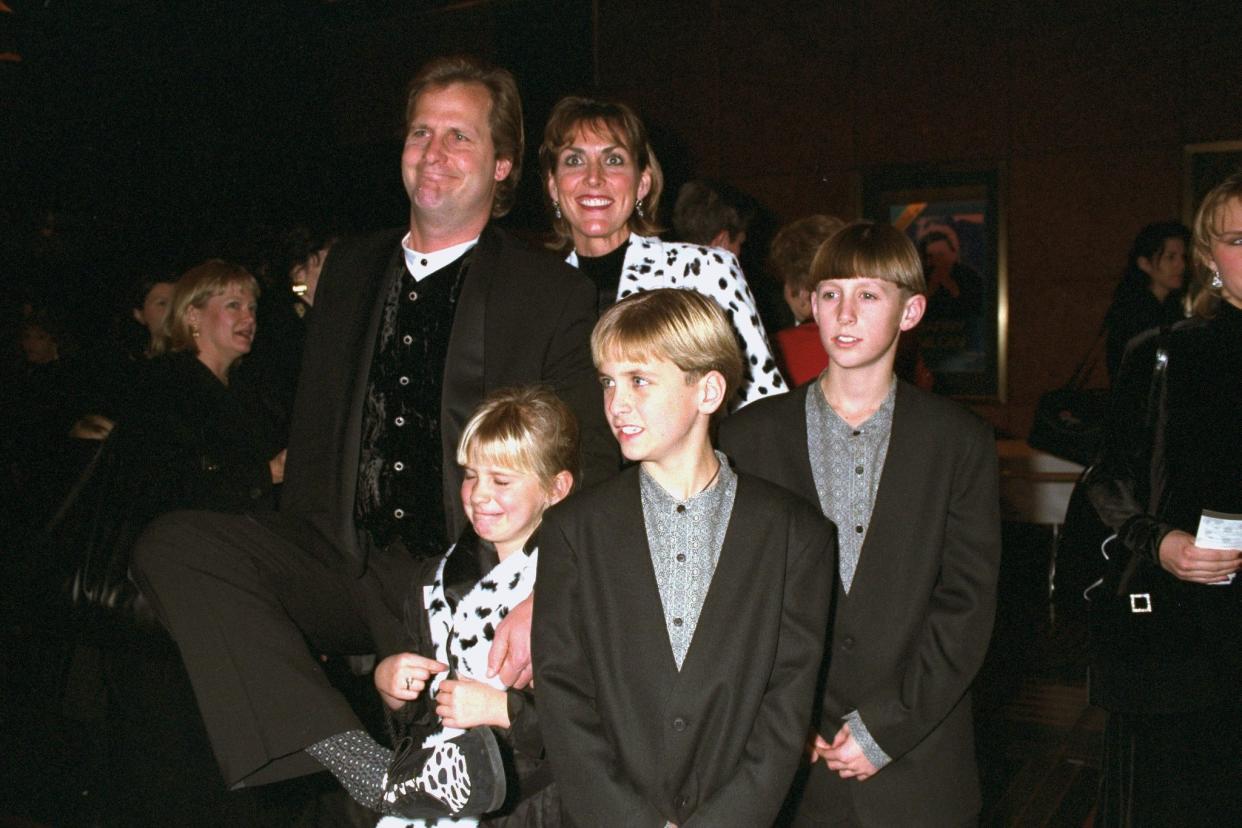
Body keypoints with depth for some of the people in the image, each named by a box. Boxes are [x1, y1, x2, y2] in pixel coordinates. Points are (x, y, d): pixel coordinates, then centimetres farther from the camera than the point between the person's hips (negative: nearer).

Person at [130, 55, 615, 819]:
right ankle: (363, 765, -28)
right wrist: (292, 589, 10)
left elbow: (590, 469, -5)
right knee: (173, 545, -21)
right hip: (341, 564, 6)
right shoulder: (350, 270, 17)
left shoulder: (554, 293, 1)